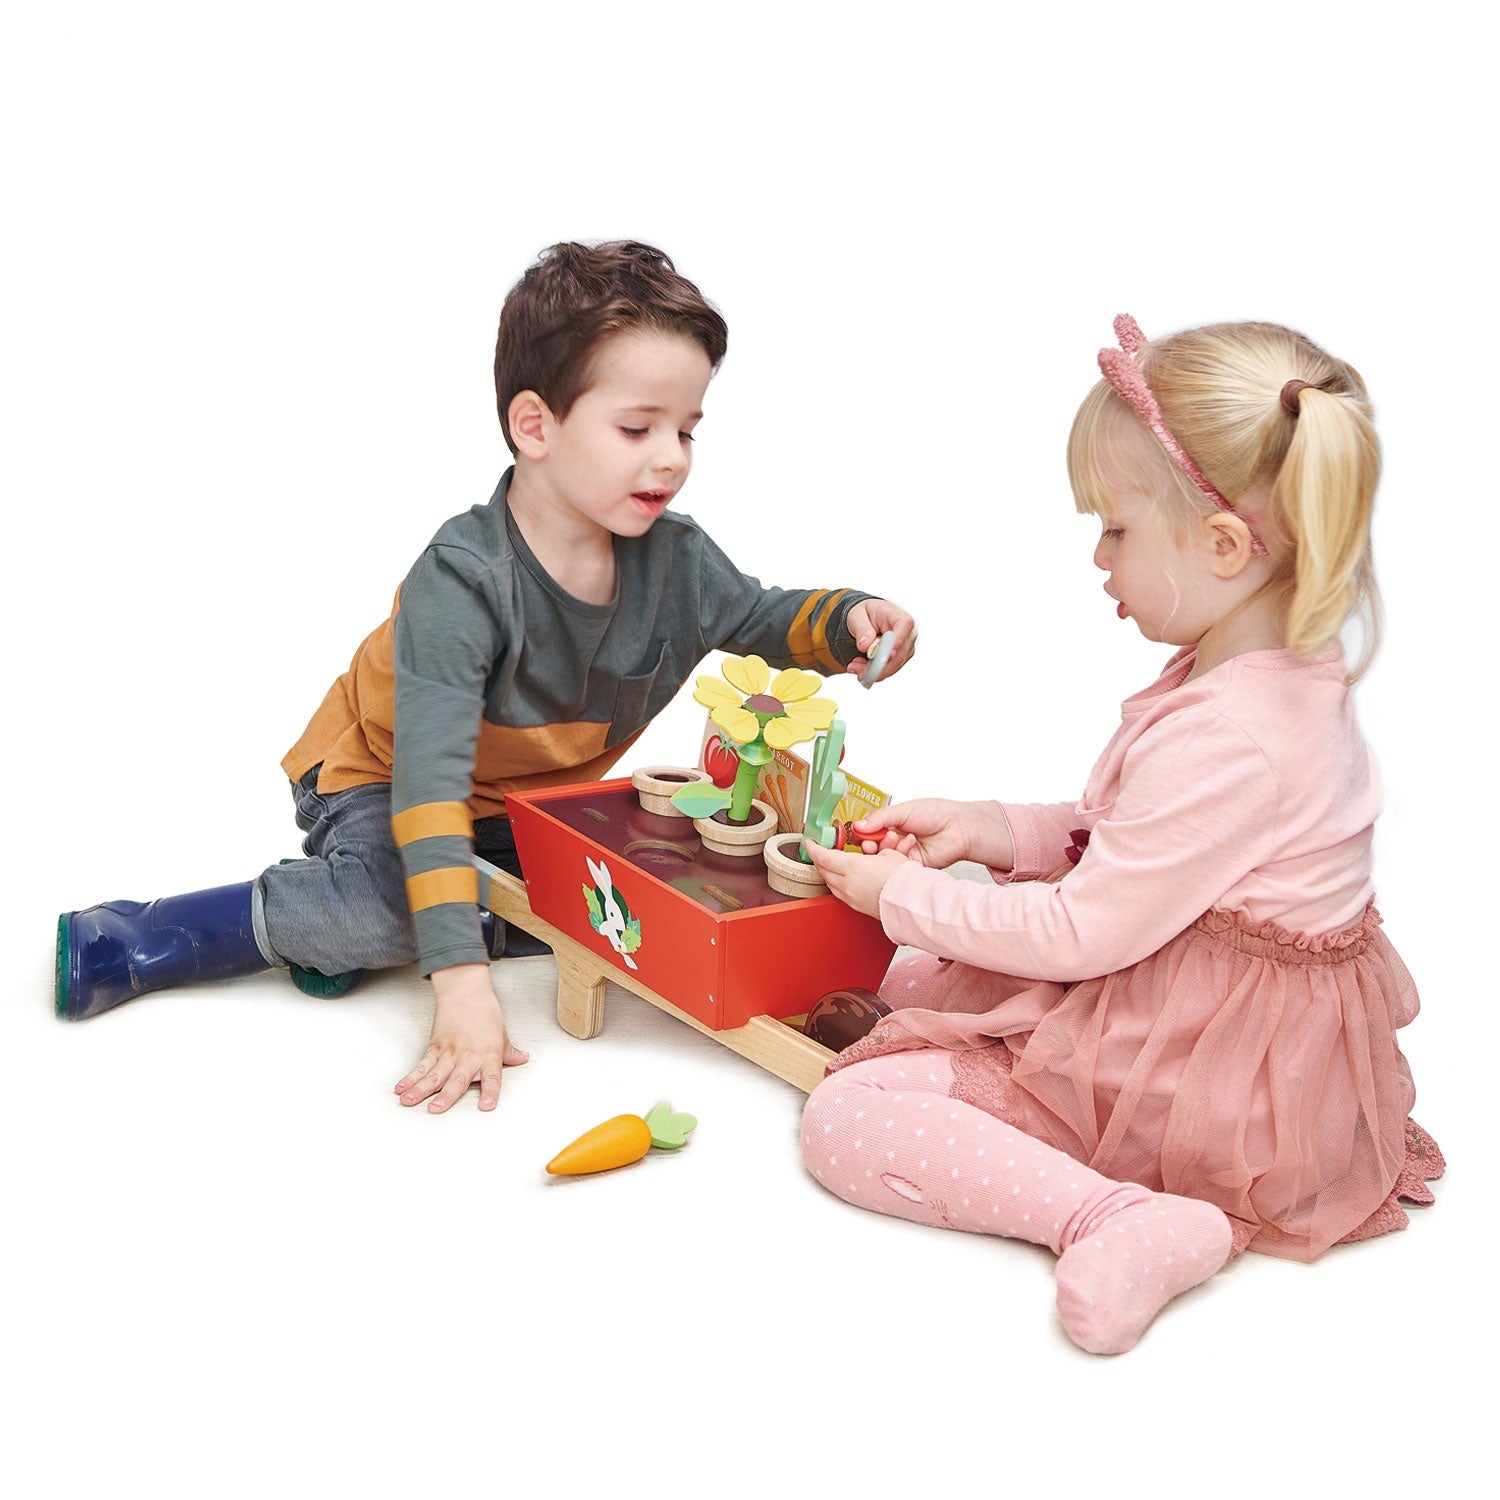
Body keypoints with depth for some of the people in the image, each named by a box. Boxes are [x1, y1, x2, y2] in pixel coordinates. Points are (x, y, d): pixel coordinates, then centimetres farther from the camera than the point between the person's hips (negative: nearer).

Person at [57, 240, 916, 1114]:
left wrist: (847, 622, -19)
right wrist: (462, 981, -46)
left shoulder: (676, 562, -13)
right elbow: (429, 775, -39)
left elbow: (765, 617, 7)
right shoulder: (462, 581, -33)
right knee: (390, 904, -35)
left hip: (532, 801, 7)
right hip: (379, 775, -6)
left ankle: (343, 934, -10)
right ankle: (132, 943, -16)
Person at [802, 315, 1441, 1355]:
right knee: (912, 980, 22)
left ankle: (1117, 1215, -23)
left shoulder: (1224, 739, -31)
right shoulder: (1288, 675, 2)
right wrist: (993, 830, 2)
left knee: (845, 1115, -13)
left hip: (1200, 1080, -11)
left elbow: (1085, 933, -22)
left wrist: (902, 896, -10)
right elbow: (1133, 846, 12)